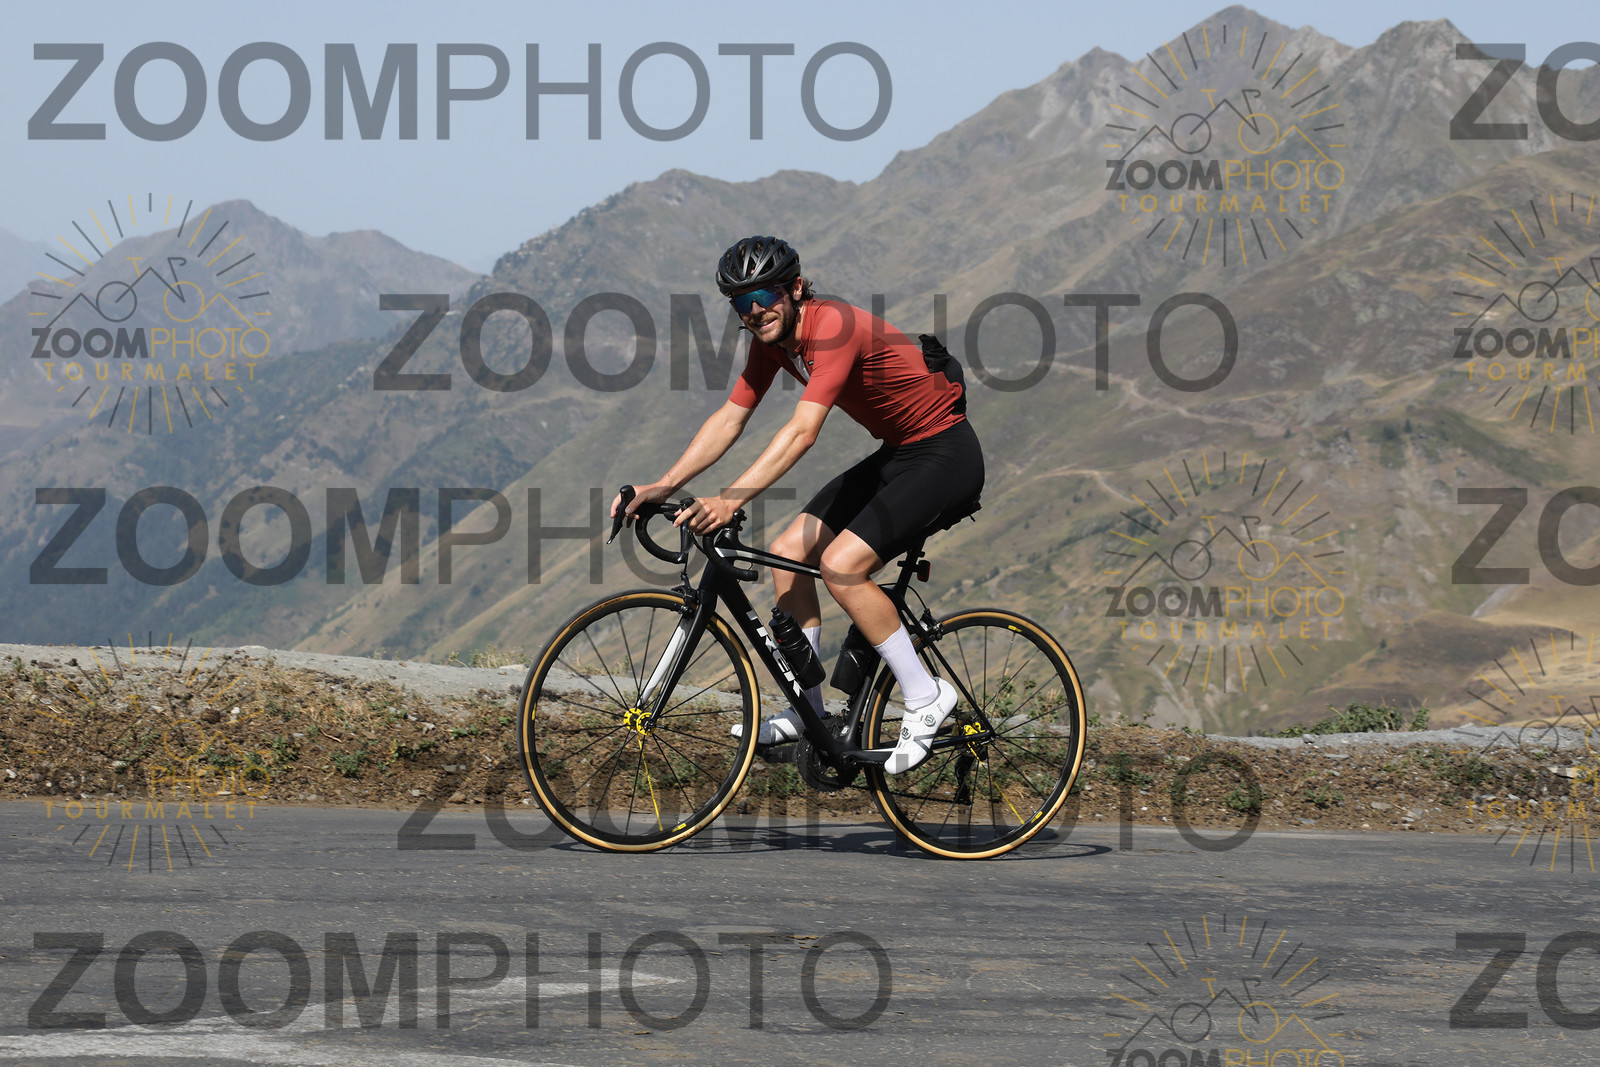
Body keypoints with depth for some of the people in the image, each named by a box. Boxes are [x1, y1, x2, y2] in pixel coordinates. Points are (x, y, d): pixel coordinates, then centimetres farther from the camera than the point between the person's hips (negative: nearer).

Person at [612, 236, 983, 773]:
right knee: (790, 551, 1)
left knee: (840, 563, -22)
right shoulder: (772, 339, 0)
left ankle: (925, 696, -8)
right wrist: (662, 486, -10)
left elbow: (802, 431, -37)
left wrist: (730, 500, -45)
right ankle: (806, 712, 9)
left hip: (946, 456, -9)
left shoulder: (835, 327, -28)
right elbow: (729, 419, 2)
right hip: (894, 455, 9)